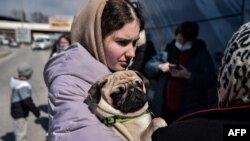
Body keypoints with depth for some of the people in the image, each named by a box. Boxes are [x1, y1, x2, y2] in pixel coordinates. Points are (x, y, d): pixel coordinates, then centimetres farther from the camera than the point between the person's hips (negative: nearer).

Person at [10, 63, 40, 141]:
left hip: (17, 110, 9)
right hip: (20, 112, -9)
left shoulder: (15, 80, 0)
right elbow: (27, 100, -30)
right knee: (21, 133, 3)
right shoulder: (23, 85, -28)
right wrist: (36, 111, -22)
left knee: (18, 131, 23)